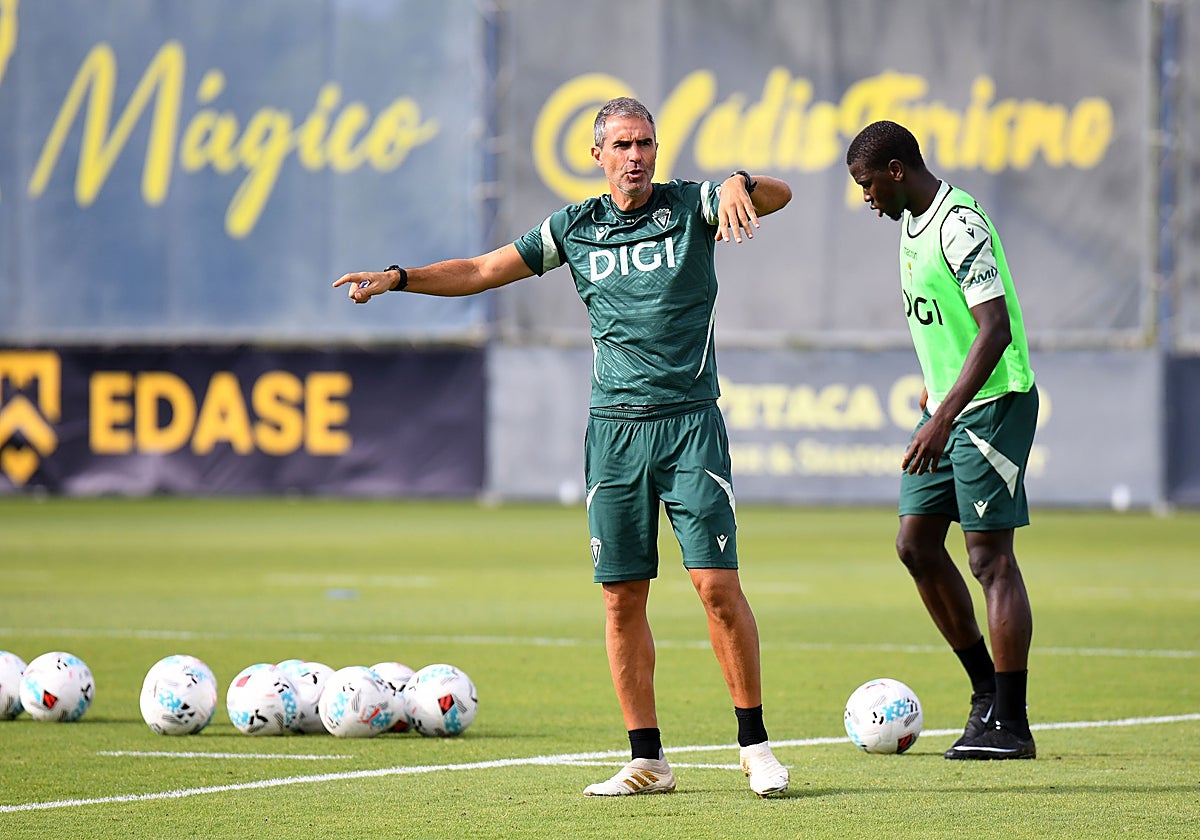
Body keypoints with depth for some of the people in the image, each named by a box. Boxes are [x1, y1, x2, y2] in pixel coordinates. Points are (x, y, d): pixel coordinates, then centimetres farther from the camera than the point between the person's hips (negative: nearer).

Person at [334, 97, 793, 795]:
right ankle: (648, 760, 8)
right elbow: (481, 271, 14)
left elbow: (779, 195, -11)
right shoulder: (576, 229, 10)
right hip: (614, 427, 3)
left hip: (691, 423, -3)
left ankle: (755, 745, 0)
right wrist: (398, 278, 3)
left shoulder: (691, 207, 2)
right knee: (622, 596, 1)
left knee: (717, 584, -11)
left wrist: (741, 184, -33)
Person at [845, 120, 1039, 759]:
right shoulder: (911, 221, 11)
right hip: (949, 404, 10)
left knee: (989, 556, -9)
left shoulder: (961, 227, -20)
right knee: (916, 544, 7)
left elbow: (995, 330, -26)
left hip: (993, 403, -10)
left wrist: (944, 416, -30)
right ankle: (987, 690, 18)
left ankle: (1010, 723, -5)